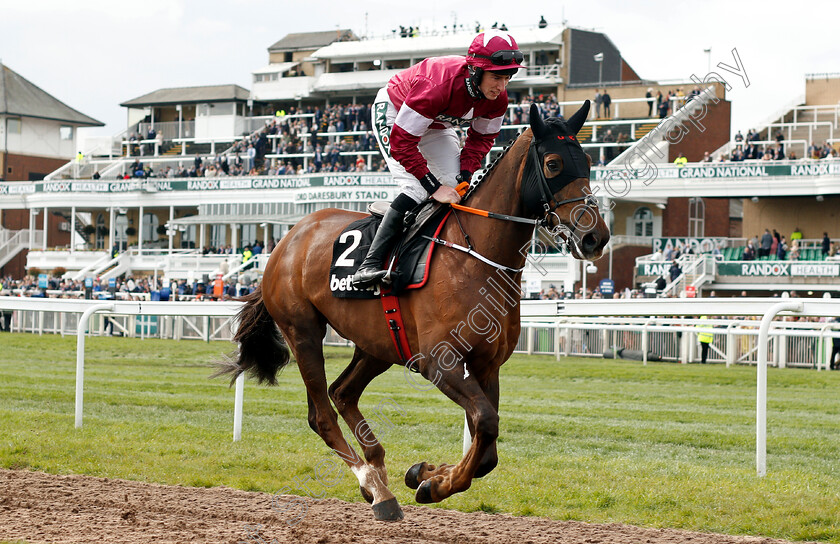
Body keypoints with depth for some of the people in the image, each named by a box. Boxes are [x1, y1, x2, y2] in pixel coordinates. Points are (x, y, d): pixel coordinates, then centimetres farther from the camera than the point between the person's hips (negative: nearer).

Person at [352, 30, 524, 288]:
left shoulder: (497, 99, -23)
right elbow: (401, 142, -40)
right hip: (393, 112, -7)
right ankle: (369, 265, -28)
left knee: (457, 189, -4)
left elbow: (482, 137, -4)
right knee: (417, 189, -25)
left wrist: (466, 173, -20)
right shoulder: (436, 86, -44)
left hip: (436, 125, 7)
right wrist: (434, 186, -41)